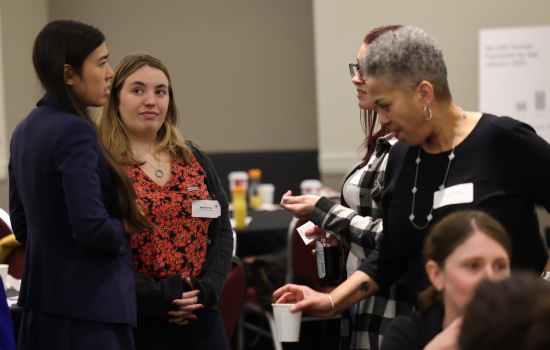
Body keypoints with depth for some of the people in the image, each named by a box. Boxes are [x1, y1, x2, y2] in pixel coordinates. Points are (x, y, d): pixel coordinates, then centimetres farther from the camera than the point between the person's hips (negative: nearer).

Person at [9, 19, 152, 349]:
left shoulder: (26, 131, 10)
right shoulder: (75, 132, -17)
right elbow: (92, 227, -24)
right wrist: (124, 227, -5)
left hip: (41, 305, 9)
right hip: (89, 310, -9)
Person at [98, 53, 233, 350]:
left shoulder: (195, 161, 13)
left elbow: (221, 231, 10)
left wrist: (207, 289, -6)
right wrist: (155, 297, -17)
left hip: (200, 317, 5)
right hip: (131, 323, -5)